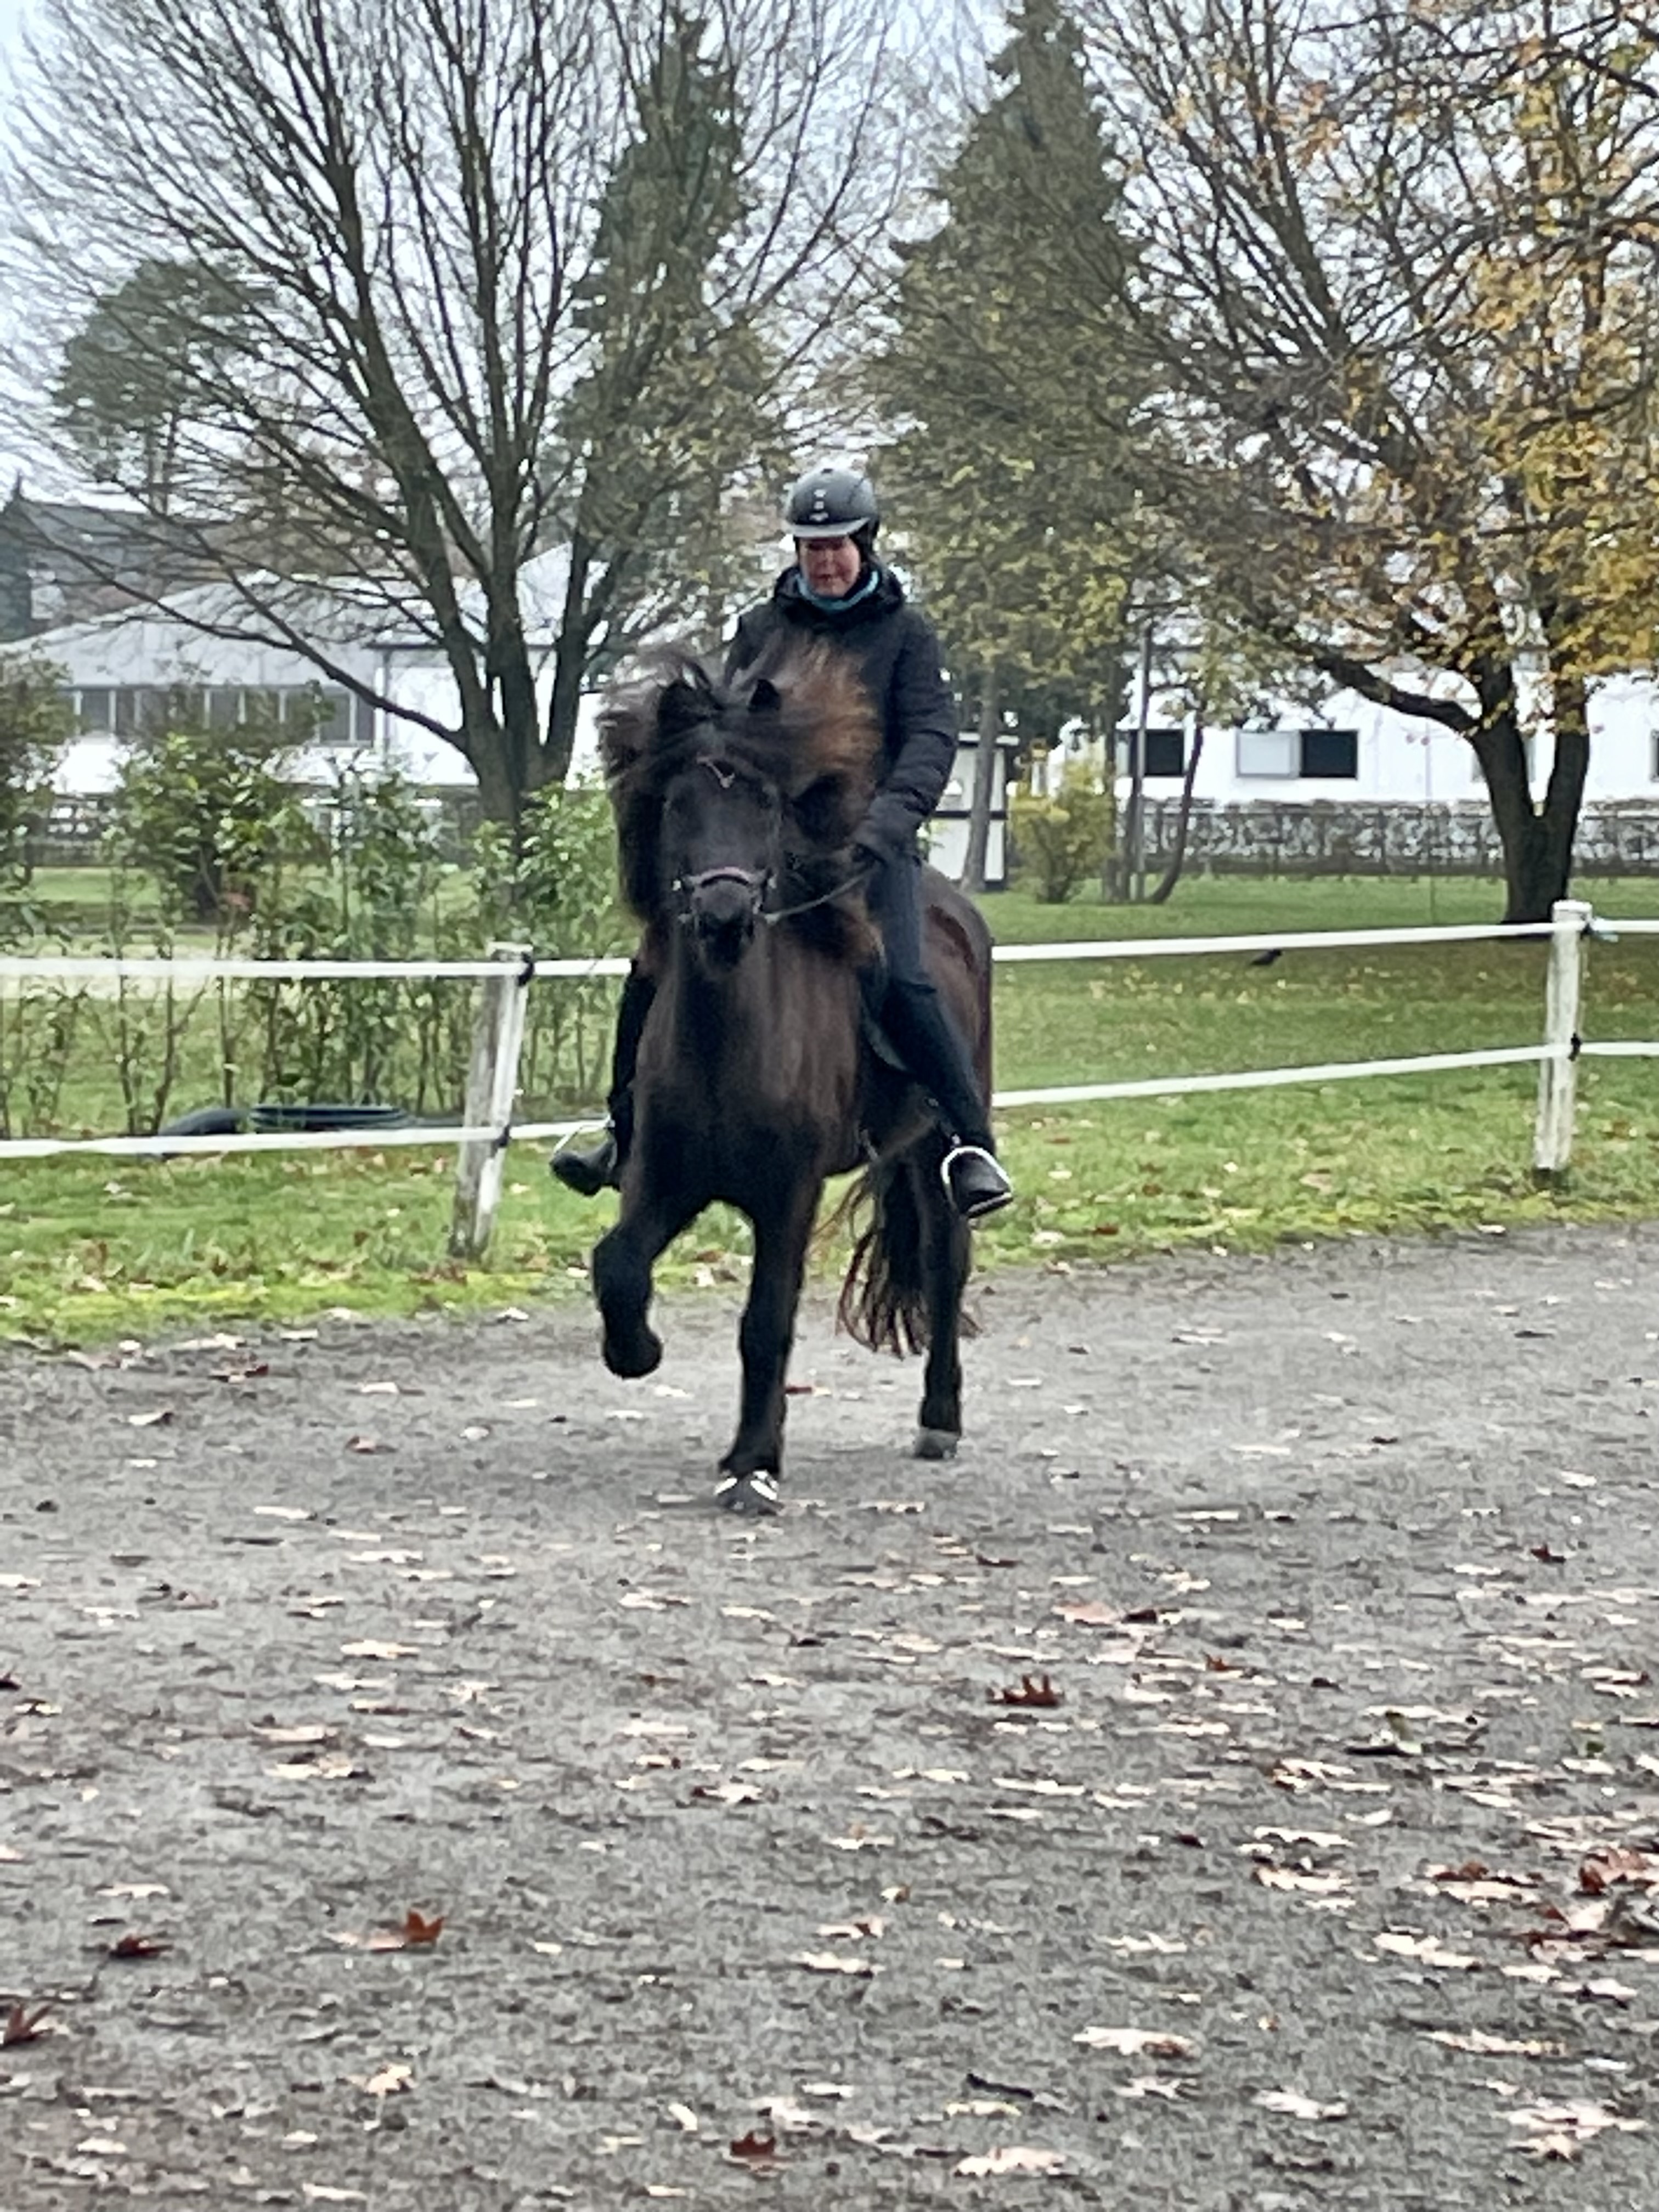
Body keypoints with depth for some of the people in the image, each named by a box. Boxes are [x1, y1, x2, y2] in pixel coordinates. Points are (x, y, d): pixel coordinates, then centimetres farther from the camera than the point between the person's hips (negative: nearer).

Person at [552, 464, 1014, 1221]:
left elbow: (930, 739, -7)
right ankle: (627, 1136, 5)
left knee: (899, 977, -26)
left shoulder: (905, 633, 4)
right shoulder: (760, 628, 14)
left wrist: (884, 822, -24)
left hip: (865, 840, -4)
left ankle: (971, 1145, -21)